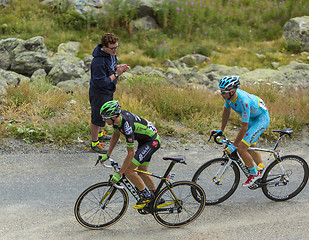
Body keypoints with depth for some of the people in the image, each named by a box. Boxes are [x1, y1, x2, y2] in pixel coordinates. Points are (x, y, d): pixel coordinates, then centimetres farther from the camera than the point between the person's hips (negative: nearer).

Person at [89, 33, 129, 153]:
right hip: (99, 94, -9)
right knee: (97, 118, 9)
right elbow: (102, 82, -31)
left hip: (108, 92, 9)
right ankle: (95, 143, 28)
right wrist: (116, 74, -27)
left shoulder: (111, 53, -6)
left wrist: (119, 67, -9)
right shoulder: (98, 62, -34)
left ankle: (99, 133, 52)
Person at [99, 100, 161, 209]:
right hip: (144, 140, 10)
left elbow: (131, 153, -31)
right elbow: (116, 135, 10)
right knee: (141, 171, 17)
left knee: (128, 170, -13)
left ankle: (146, 195, 2)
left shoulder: (127, 125, -35)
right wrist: (107, 155, 12)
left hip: (152, 142, -10)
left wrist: (119, 174, -26)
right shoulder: (117, 118, -10)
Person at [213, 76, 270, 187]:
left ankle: (254, 173, 4)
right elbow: (226, 111, 5)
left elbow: (244, 128, -33)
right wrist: (221, 130, 10)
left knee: (241, 148, -15)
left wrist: (234, 145, -27)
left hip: (261, 119, -9)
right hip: (252, 118, 9)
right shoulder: (229, 95, -15)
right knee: (250, 148, 20)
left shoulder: (243, 101, -38)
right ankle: (262, 170, 40)